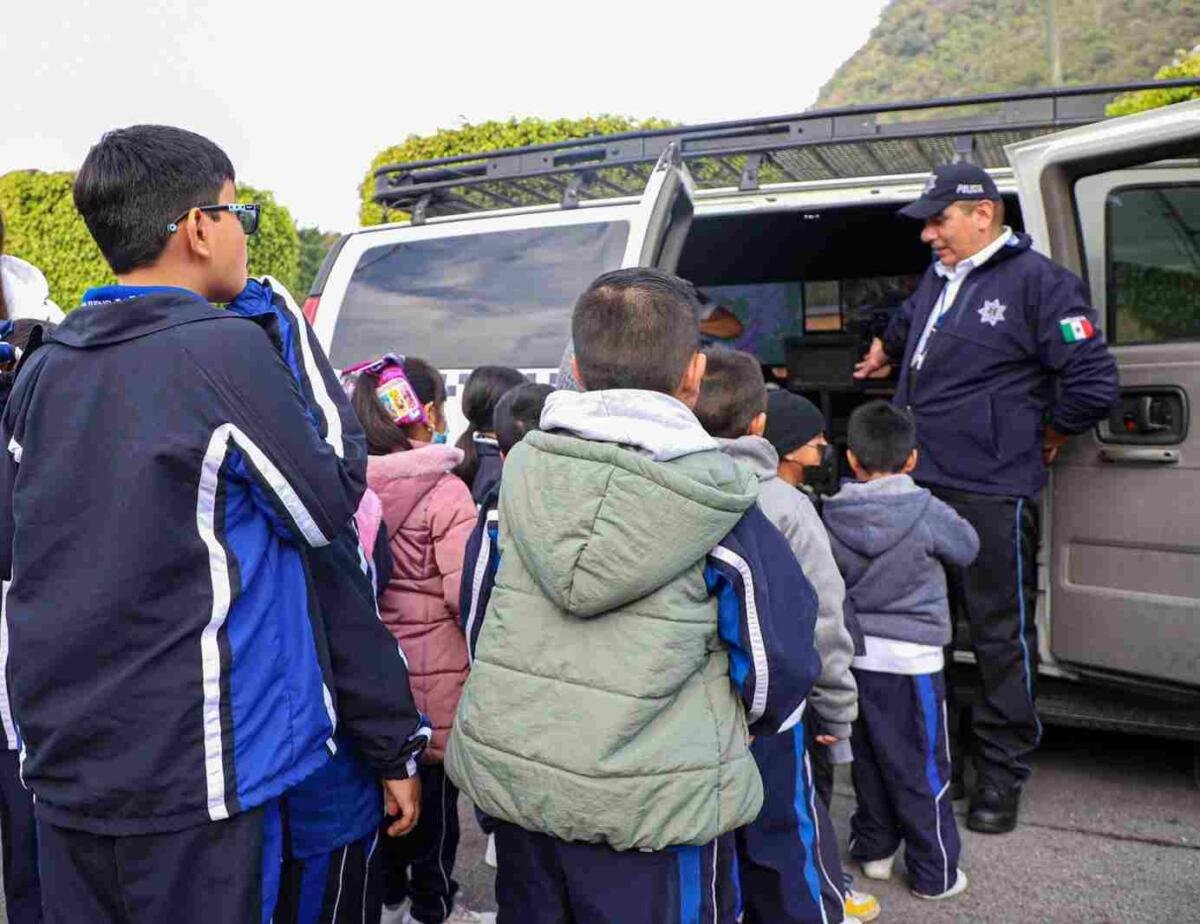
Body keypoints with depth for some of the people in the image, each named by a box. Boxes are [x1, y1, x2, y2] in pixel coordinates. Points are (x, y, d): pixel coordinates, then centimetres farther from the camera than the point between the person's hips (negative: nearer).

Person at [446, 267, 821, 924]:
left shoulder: (523, 469, -2)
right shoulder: (715, 506, -14)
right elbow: (779, 656, -7)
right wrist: (745, 727, 13)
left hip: (507, 768, 5)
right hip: (655, 802, -4)